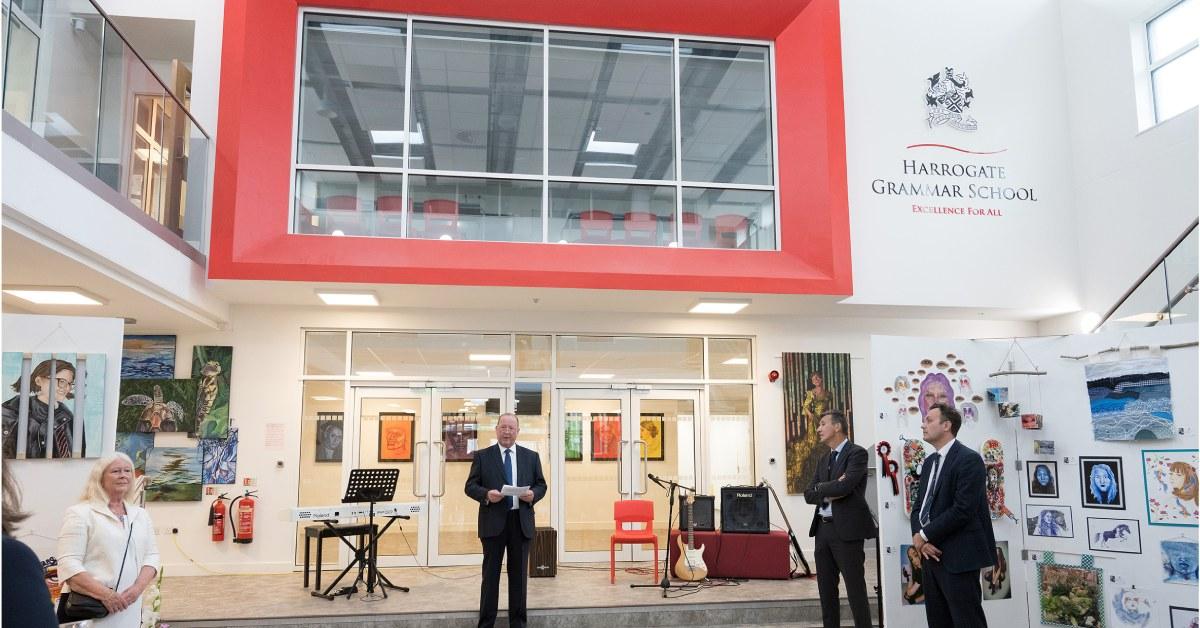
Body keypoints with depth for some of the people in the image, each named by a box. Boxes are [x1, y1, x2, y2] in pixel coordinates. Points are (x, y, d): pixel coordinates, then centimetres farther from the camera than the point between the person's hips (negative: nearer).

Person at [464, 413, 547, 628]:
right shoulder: (482, 456, 3)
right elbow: (470, 486, 0)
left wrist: (533, 494, -12)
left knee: (519, 574, 9)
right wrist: (486, 494, -20)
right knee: (490, 574, 4)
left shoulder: (531, 456, 9)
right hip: (493, 522, -2)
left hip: (521, 522, 2)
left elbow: (541, 485, 10)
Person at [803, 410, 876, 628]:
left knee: (856, 590, -2)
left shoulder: (857, 453, -8)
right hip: (823, 529, 8)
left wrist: (820, 489, -6)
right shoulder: (825, 459, 16)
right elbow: (809, 495, 8)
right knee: (826, 589, 12)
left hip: (846, 529, -8)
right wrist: (829, 493, -10)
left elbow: (845, 487, -23)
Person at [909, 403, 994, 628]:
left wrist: (925, 535, -13)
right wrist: (921, 539, -5)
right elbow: (919, 507, 14)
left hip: (959, 557, -8)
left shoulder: (968, 459, -10)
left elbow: (962, 509, -19)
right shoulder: (930, 462, 16)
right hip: (932, 554, 8)